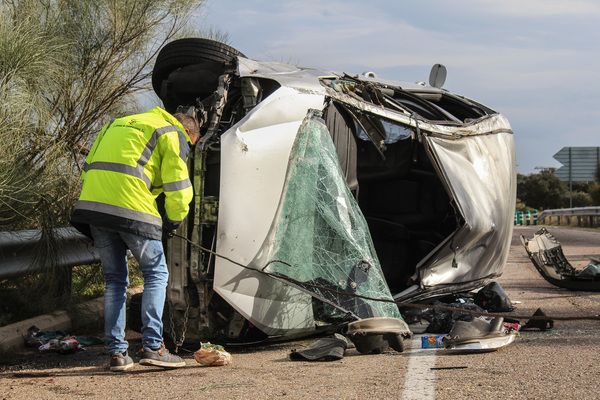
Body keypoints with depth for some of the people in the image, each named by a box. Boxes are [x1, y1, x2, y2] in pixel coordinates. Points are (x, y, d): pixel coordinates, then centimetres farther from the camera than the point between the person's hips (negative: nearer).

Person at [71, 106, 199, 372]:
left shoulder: (117, 124, 31)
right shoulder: (173, 134, 8)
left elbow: (89, 168, 28)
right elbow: (178, 188, 0)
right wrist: (173, 222, 16)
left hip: (92, 203, 6)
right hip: (132, 210, -6)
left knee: (115, 280, 14)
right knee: (156, 273, 8)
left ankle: (117, 352, 10)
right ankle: (152, 347, -2)